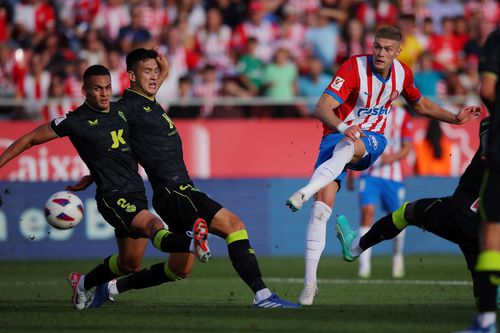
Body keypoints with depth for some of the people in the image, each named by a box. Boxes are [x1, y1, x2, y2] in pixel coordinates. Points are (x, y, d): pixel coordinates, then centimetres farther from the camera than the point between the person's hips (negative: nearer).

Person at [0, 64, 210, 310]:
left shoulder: (119, 112, 11)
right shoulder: (76, 121, -7)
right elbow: (30, 139, 1)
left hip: (136, 195, 8)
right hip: (113, 197, -8)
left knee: (130, 264, 15)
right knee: (153, 225, -35)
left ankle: (84, 284, 37)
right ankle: (193, 244, -62)